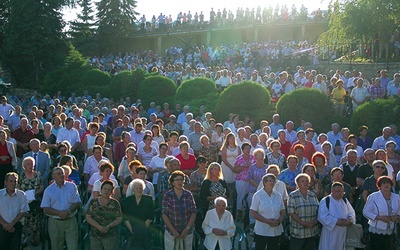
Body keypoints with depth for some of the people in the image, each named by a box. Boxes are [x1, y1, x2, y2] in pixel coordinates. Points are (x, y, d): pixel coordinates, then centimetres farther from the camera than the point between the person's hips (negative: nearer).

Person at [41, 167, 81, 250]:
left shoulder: (72, 186, 6)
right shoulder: (48, 190, 4)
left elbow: (77, 203, 2)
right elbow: (46, 209, -1)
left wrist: (68, 211, -16)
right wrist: (59, 213, -16)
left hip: (70, 221, 0)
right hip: (55, 222, 0)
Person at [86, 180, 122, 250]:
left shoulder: (115, 203, 3)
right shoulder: (93, 202, 7)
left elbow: (119, 218, 0)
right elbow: (88, 217, 1)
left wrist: (109, 226, -17)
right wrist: (98, 226, -13)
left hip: (111, 237, -2)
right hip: (95, 236, 2)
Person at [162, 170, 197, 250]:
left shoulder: (188, 195, 0)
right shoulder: (167, 196, -5)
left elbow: (193, 213, 1)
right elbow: (164, 215, -5)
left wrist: (187, 228, -8)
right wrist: (173, 231, -10)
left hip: (187, 233, 1)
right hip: (171, 233, -1)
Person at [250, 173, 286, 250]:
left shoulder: (278, 196, 8)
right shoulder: (257, 195, -5)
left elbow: (283, 212, 11)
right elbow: (253, 213, -8)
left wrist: (278, 221, -10)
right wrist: (267, 221, -17)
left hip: (276, 231, 4)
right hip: (261, 231, -4)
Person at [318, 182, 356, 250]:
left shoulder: (345, 201, 12)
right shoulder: (325, 201, -7)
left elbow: (351, 213, 8)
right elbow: (323, 217, -16)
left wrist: (349, 220, -13)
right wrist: (337, 221, -22)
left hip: (343, 234, 5)